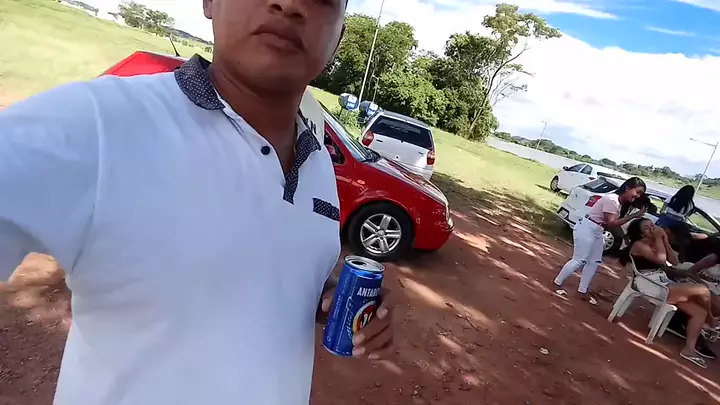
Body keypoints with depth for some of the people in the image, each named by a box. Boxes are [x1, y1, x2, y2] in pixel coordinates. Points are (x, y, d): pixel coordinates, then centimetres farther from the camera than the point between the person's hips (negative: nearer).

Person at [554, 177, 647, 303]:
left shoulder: (620, 203, 8)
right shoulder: (611, 199, -22)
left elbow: (615, 223, 10)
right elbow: (611, 223, -25)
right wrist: (633, 216, -23)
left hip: (597, 232, 10)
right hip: (586, 228, -10)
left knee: (595, 261, 12)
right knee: (579, 260, -6)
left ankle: (582, 290, 21)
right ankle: (557, 282, 8)